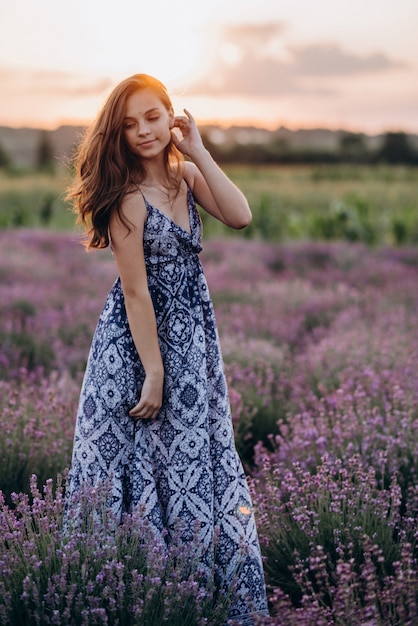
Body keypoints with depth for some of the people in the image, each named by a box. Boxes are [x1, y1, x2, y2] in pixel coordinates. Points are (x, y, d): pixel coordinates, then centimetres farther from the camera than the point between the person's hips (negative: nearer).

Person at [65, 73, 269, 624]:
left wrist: (198, 151, -13)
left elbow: (240, 216, -12)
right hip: (139, 339, -6)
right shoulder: (127, 196, -17)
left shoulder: (185, 176, 3)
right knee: (142, 461, 3)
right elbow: (135, 291, -18)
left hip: (193, 340, 7)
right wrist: (154, 372, -18)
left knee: (195, 458, 13)